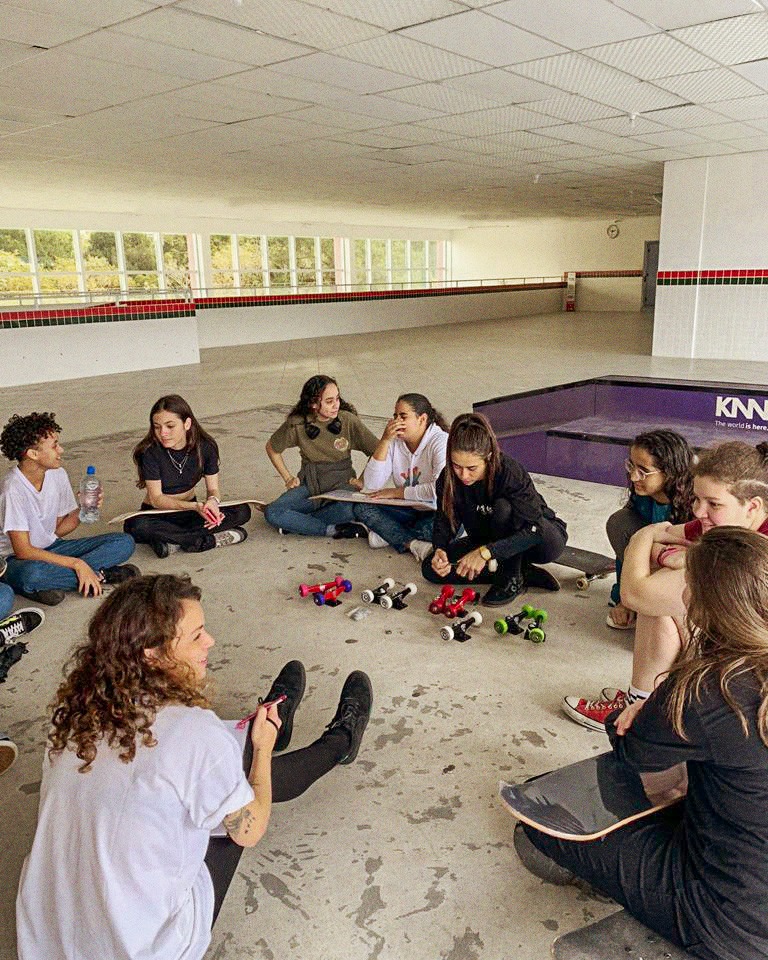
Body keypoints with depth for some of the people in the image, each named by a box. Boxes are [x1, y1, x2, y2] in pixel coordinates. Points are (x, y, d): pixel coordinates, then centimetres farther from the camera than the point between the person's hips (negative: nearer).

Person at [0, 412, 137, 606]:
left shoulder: (57, 474, -3)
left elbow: (58, 530, 5)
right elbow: (22, 550, -23)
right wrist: (76, 563, -25)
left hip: (51, 548, 6)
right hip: (17, 559, -6)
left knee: (125, 542, -7)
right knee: (31, 574, -44)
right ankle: (98, 575, -20)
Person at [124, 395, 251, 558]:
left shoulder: (205, 447, -11)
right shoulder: (150, 451, -19)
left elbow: (213, 488, -6)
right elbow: (156, 499, -20)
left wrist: (213, 500, -32)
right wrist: (194, 506, -35)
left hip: (191, 512, 3)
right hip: (157, 515, -3)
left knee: (242, 511, -20)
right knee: (135, 526, -38)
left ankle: (175, 542, -24)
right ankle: (210, 540, -28)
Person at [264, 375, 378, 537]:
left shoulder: (348, 420, -9)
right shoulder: (296, 424, -6)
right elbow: (272, 448, 12)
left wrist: (361, 481, -6)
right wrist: (288, 478, 7)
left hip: (342, 486, -1)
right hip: (310, 485, 2)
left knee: (349, 510, -38)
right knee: (272, 513, -25)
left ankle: (294, 521, -18)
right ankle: (333, 529, -24)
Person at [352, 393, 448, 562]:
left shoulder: (441, 442, -15)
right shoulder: (394, 442, 0)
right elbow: (371, 485, -9)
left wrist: (397, 492, -18)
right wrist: (384, 440, -16)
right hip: (408, 511, 5)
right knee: (361, 508, -15)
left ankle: (386, 533, -17)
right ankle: (414, 544, -26)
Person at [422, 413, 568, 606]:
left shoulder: (511, 473, -32)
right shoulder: (448, 479, -16)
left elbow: (533, 529, -37)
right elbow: (444, 520, -7)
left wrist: (485, 552, -46)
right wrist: (439, 549, -29)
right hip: (494, 540, 6)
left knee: (503, 508, -37)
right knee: (431, 568, -12)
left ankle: (512, 579, -14)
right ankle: (524, 573, -8)